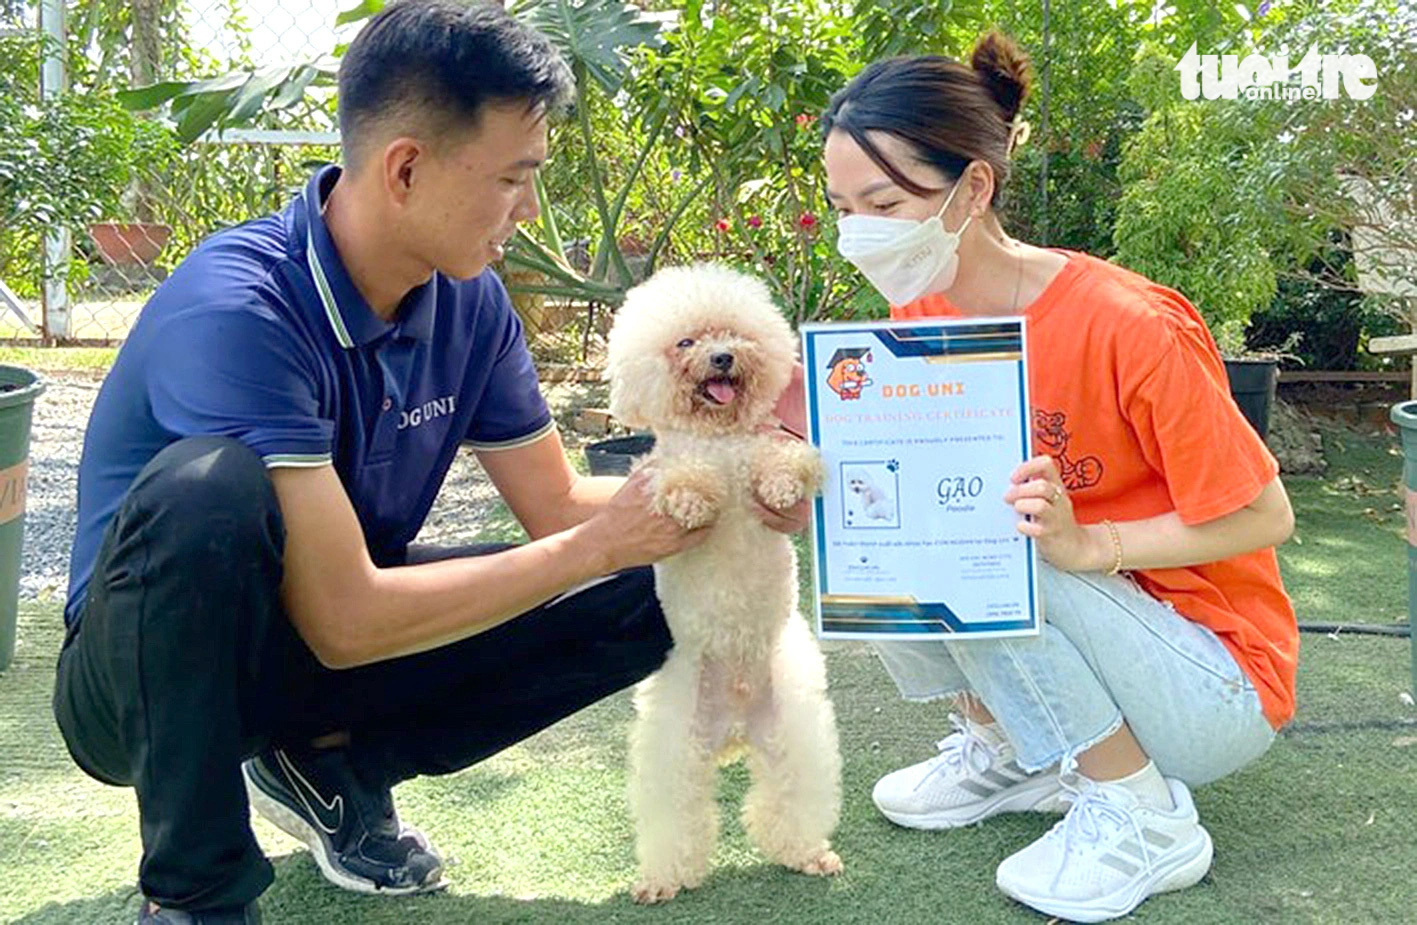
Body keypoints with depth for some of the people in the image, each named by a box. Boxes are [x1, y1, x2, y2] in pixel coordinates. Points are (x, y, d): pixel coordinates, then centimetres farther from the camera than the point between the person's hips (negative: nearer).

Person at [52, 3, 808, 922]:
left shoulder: (468, 300, -7)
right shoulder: (238, 306, -30)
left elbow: (555, 502, 1)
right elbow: (344, 622, -32)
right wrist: (601, 543, -26)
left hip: (331, 639, 6)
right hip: (147, 672, -5)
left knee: (638, 601, -8)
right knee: (207, 488, -39)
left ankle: (331, 764, 5)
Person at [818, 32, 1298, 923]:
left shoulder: (1129, 327, -26)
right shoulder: (920, 317, -5)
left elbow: (1264, 516, -18)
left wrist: (1087, 544, -32)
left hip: (1218, 686, -6)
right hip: (1081, 625, 7)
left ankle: (1146, 816, -12)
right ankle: (1010, 750, 6)